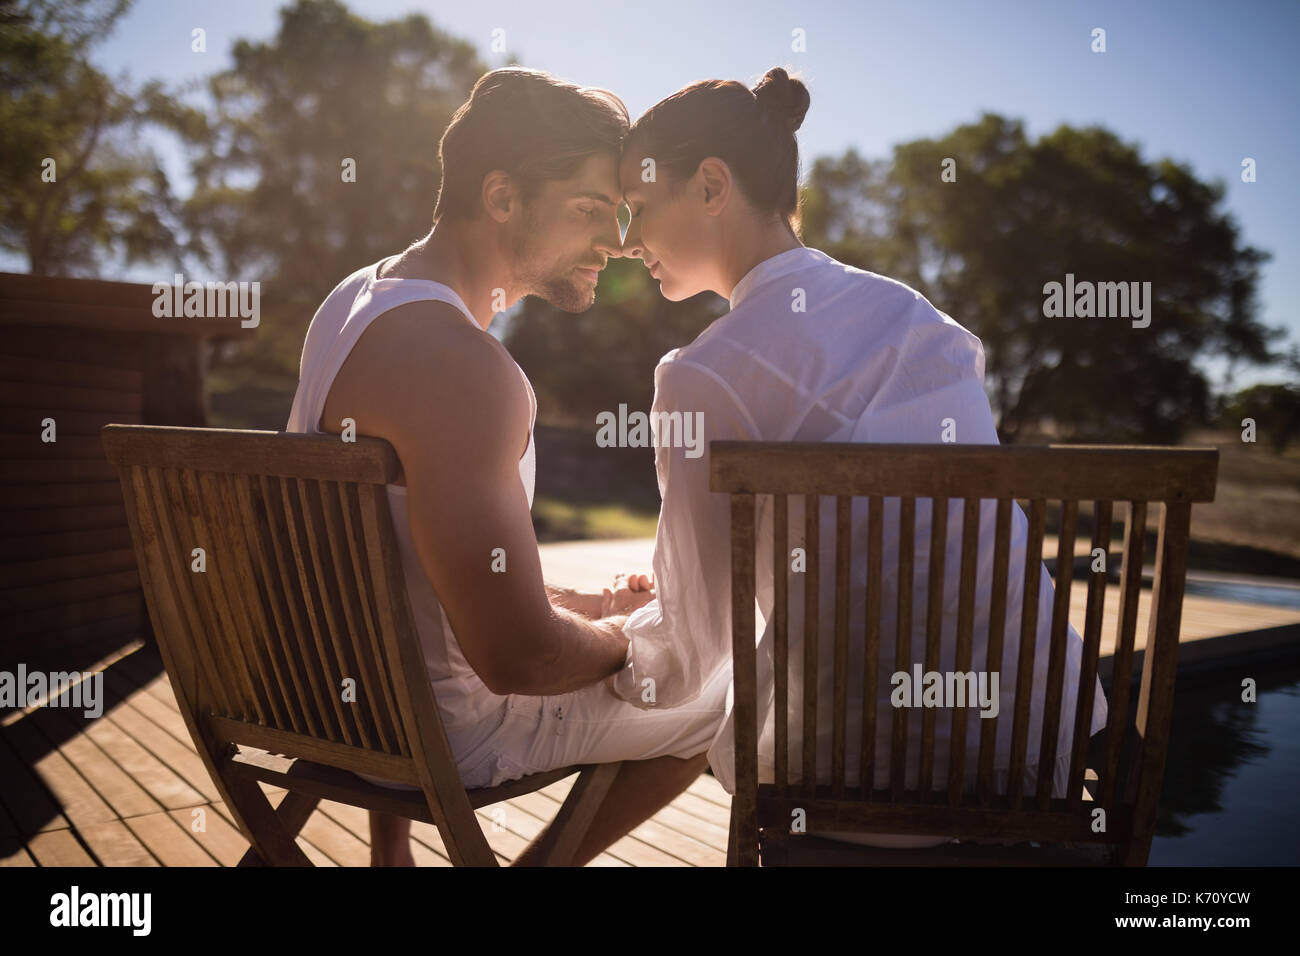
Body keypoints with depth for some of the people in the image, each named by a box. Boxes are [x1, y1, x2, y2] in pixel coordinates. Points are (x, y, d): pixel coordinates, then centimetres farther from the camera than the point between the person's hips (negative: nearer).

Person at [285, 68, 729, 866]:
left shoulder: (357, 299, 2)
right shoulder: (460, 366, -29)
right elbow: (520, 658, -31)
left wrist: (587, 603, 11)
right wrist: (622, 638, -9)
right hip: (440, 732, -8)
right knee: (717, 700, 6)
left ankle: (391, 851, 35)